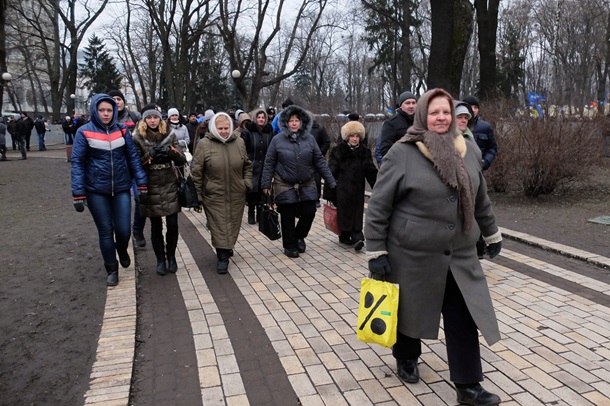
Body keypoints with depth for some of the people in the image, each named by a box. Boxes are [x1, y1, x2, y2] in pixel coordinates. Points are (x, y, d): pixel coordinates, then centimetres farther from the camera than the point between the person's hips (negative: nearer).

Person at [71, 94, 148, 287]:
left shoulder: (122, 130, 0)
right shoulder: (84, 132, -6)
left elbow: (133, 157, 2)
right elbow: (77, 163, -6)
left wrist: (142, 183, -4)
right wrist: (78, 193, -11)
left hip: (121, 189, 1)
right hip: (96, 191, -1)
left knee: (123, 230, 1)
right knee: (105, 231, 7)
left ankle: (122, 250, 36)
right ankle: (112, 270, 25)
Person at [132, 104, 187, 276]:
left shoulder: (170, 135, 6)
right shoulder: (138, 138, 1)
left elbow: (182, 160, 2)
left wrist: (171, 151, -15)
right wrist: (150, 155, -15)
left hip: (170, 186, 1)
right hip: (151, 188, -1)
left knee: (172, 224, 0)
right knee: (156, 226, 5)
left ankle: (171, 256, 21)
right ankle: (160, 260, 20)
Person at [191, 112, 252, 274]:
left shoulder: (239, 142, 3)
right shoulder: (204, 144, -7)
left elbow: (247, 165, 16)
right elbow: (196, 171, -5)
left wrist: (248, 182, 5)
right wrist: (198, 194, -5)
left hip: (236, 195, 3)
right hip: (214, 196, -3)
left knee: (233, 224, 14)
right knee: (219, 226, 0)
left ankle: (227, 248, 37)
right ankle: (222, 257, 8)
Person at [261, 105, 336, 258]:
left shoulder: (310, 139, 2)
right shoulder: (277, 140, -3)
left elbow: (320, 161, 4)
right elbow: (269, 164, 1)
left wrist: (331, 181, 3)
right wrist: (266, 184, -1)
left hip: (307, 185, 2)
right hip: (285, 186, -2)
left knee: (309, 213, 0)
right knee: (288, 217, 4)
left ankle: (299, 237, 29)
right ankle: (289, 246, 24)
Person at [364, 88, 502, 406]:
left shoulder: (466, 150, 5)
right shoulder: (402, 153, -13)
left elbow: (480, 198, 17)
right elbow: (378, 206, -12)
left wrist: (492, 234, 22)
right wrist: (376, 252, -13)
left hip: (460, 256, 4)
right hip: (412, 255, -4)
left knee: (464, 319, 5)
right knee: (409, 310, 15)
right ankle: (406, 359, 42)